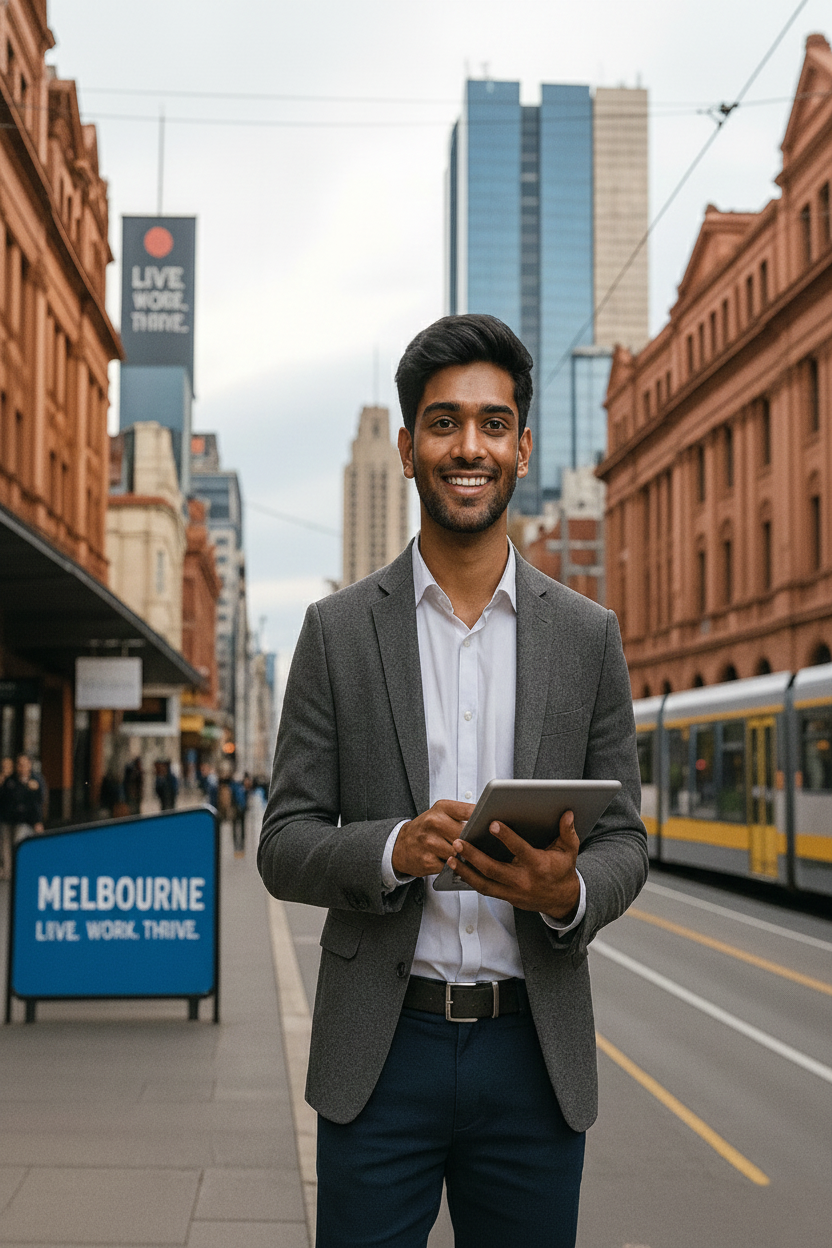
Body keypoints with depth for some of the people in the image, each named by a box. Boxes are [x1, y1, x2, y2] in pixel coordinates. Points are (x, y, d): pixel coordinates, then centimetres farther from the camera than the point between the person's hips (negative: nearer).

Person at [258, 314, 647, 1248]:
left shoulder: (588, 636, 4)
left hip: (534, 1058, 1)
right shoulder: (338, 629, 1)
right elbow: (284, 847, 0)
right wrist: (397, 849, -20)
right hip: (379, 1058, -1)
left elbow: (623, 839, 7)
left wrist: (569, 891, -16)